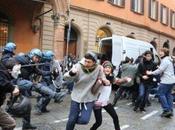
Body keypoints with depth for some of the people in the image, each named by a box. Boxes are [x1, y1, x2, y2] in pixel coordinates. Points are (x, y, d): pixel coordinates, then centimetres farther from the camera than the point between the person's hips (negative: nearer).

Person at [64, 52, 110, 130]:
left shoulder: (98, 68, -12)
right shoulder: (78, 66, -16)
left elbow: (101, 76, 11)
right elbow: (66, 77, -17)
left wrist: (104, 79, -12)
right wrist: (72, 73, -38)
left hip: (89, 99, 1)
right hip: (77, 97, 0)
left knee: (84, 120, -8)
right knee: (71, 120, 6)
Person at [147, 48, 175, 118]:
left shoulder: (165, 60, -13)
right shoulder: (168, 60, 19)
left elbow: (160, 70, -17)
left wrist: (151, 73, -9)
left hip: (166, 81, -10)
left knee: (161, 94, -4)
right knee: (168, 94, 11)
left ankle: (166, 110, -3)